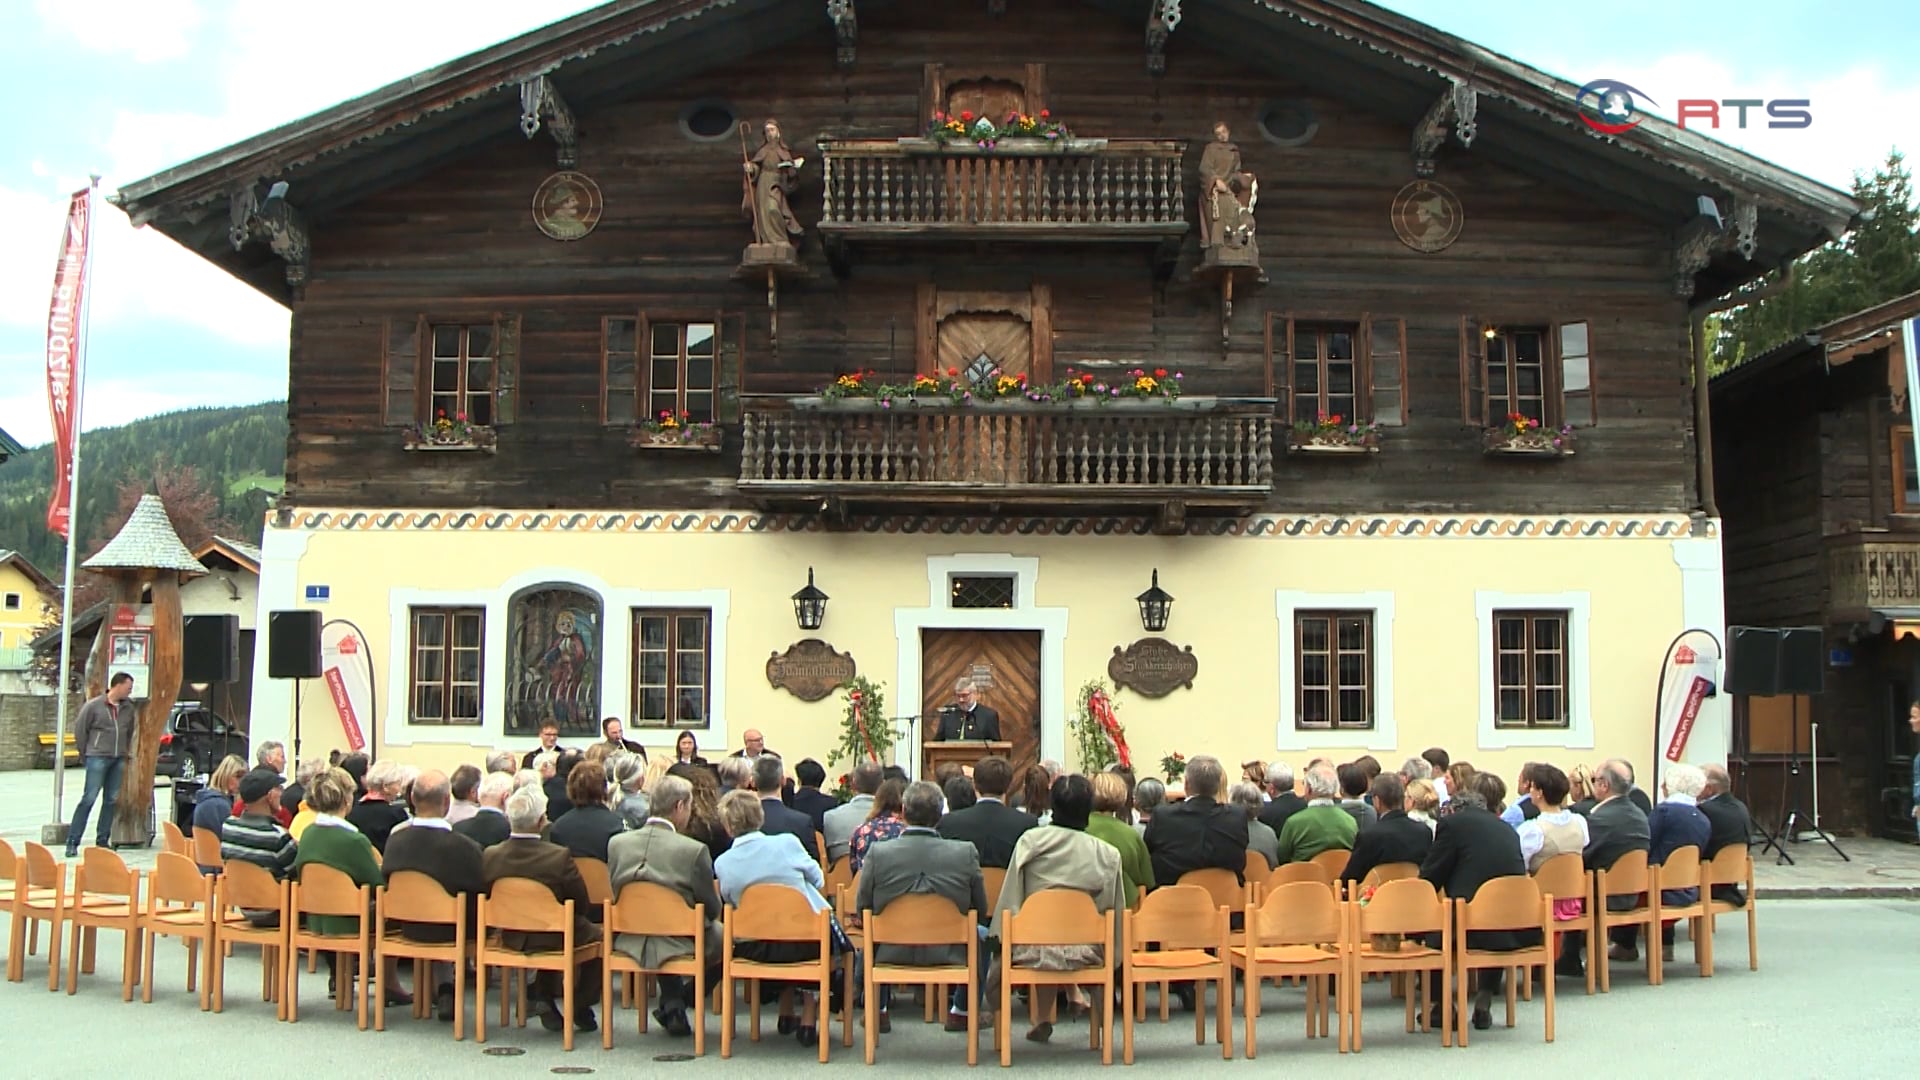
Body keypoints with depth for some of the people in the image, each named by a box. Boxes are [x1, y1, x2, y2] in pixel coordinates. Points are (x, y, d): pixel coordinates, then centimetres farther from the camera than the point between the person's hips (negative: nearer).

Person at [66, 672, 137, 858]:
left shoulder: (128, 708, 9)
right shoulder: (94, 706, -5)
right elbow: (79, 730, 1)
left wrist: (126, 754, 14)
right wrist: (85, 755, 4)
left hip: (118, 759, 5)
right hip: (97, 758, -5)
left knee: (111, 800, 7)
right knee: (89, 798, -9)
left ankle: (102, 841, 15)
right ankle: (72, 842, -5)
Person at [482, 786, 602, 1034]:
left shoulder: (489, 856, -13)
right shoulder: (559, 857, -25)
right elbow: (583, 906, -15)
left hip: (511, 939, 5)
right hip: (555, 939, -5)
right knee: (598, 935, 21)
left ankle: (544, 997, 31)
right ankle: (580, 1008, 21)